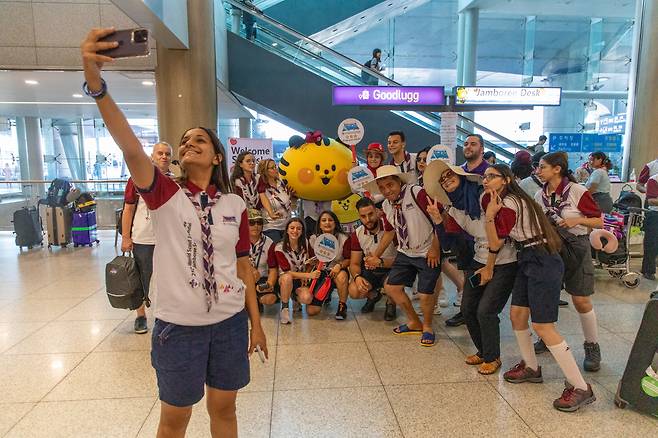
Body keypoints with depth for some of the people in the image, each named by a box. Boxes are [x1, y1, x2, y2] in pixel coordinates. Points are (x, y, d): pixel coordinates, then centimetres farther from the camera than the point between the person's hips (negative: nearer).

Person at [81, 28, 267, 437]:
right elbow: (130, 147, -24)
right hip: (178, 324, -2)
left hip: (229, 321, 2)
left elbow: (243, 266, 6)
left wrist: (256, 321, 7)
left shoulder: (235, 205, 0)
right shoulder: (166, 194, -7)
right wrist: (95, 80, -38)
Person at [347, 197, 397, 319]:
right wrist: (357, 277, -24)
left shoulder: (389, 227, -19)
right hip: (370, 271, 3)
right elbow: (354, 263, -1)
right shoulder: (357, 234, -5)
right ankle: (373, 295, 17)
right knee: (354, 292, -22)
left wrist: (381, 262, -39)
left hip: (391, 269, -3)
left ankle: (391, 304, 4)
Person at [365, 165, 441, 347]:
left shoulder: (417, 193, -21)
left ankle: (427, 327, 25)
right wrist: (375, 255, 13)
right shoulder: (386, 206, 1)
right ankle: (414, 322, 30)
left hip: (428, 253, -7)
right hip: (405, 253, 7)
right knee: (391, 287, 7)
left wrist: (435, 248, -20)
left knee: (425, 295, -7)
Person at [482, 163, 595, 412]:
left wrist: (490, 214, -22)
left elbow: (495, 244, -14)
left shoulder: (508, 205, -15)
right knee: (517, 315, 12)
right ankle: (531, 368, 29)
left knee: (543, 326, -10)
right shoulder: (502, 201, 14)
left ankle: (580, 388, -2)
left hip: (543, 263, -10)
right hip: (528, 261, 10)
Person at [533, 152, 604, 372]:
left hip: (575, 248, -4)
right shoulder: (540, 195, 2)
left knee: (581, 301, -1)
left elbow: (599, 222, -7)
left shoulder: (577, 191, -13)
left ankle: (592, 347, 18)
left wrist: (577, 220, -23)